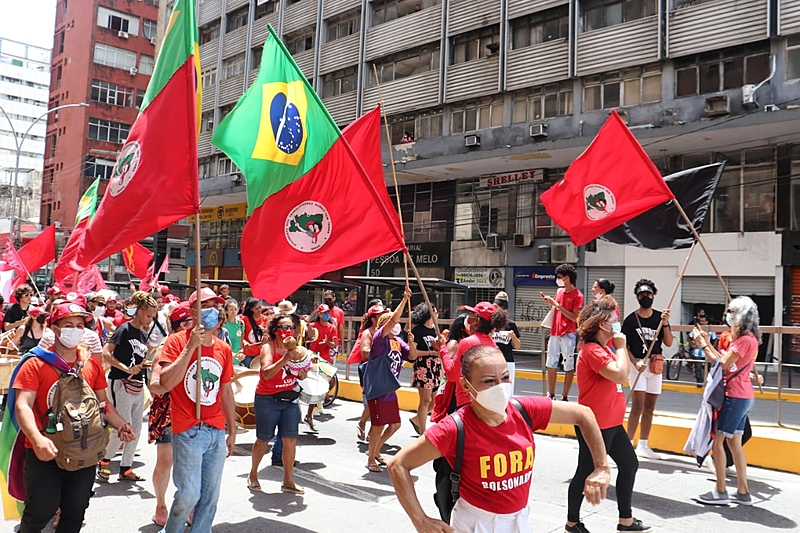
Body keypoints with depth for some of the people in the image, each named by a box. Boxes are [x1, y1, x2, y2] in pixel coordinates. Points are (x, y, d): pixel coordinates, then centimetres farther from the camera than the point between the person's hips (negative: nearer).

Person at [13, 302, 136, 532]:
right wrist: (37, 439, -32)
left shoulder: (92, 363, 5)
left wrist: (121, 425, -3)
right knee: (40, 512, 1)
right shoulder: (36, 364, -9)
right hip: (44, 453, -4)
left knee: (75, 513, 14)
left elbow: (102, 402, 13)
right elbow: (23, 405, -17)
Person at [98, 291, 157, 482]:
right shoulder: (124, 329, -10)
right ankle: (105, 461, 14)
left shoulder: (144, 334, 12)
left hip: (138, 386, 8)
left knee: (136, 429, 8)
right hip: (121, 383, -8)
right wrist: (126, 369, -24)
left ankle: (126, 468, 17)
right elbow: (106, 353, -18)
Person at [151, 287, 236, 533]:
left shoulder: (224, 349, 8)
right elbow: (166, 383, -18)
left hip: (217, 432, 5)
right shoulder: (177, 342, -6)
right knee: (189, 494, -1)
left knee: (210, 495, 10)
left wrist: (232, 431, 17)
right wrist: (191, 346, -20)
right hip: (188, 432, -5)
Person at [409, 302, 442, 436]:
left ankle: (416, 419, 26)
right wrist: (431, 352, -18)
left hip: (436, 368, 7)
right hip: (423, 368, -7)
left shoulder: (434, 330, 14)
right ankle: (423, 433, 5)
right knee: (425, 400, -4)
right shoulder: (417, 330, -8)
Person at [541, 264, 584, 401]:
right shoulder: (559, 291, 12)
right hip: (554, 333, 7)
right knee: (551, 365, 11)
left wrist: (557, 304, -16)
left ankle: (565, 397, 4)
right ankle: (551, 395, 20)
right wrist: (550, 303, 3)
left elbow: (574, 317, -16)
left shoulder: (577, 295, -9)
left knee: (569, 366, -1)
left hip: (568, 335, -7)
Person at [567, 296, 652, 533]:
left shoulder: (603, 349, 12)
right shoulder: (592, 350, -21)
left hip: (611, 422, 11)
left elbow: (621, 374, 18)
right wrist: (620, 346, -19)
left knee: (630, 464, 16)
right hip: (594, 424, -11)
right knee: (586, 472, 2)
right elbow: (620, 375, -28)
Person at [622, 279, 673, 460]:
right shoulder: (631, 319, -4)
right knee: (638, 406, -11)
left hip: (655, 365, 4)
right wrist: (635, 363, -18)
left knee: (650, 407, 10)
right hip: (637, 364, -4)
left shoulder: (660, 317, 5)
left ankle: (643, 446, 19)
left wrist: (665, 323, -14)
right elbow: (624, 346, -4)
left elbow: (669, 343, 0)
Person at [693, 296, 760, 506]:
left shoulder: (745, 339, -18)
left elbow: (722, 364, -18)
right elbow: (724, 361, 13)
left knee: (717, 440, -4)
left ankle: (720, 492, 2)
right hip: (741, 396, 10)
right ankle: (743, 492, 19)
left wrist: (703, 345, -9)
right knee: (734, 443, 14)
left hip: (735, 397, -10)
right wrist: (708, 342, 11)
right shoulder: (746, 338, 14)